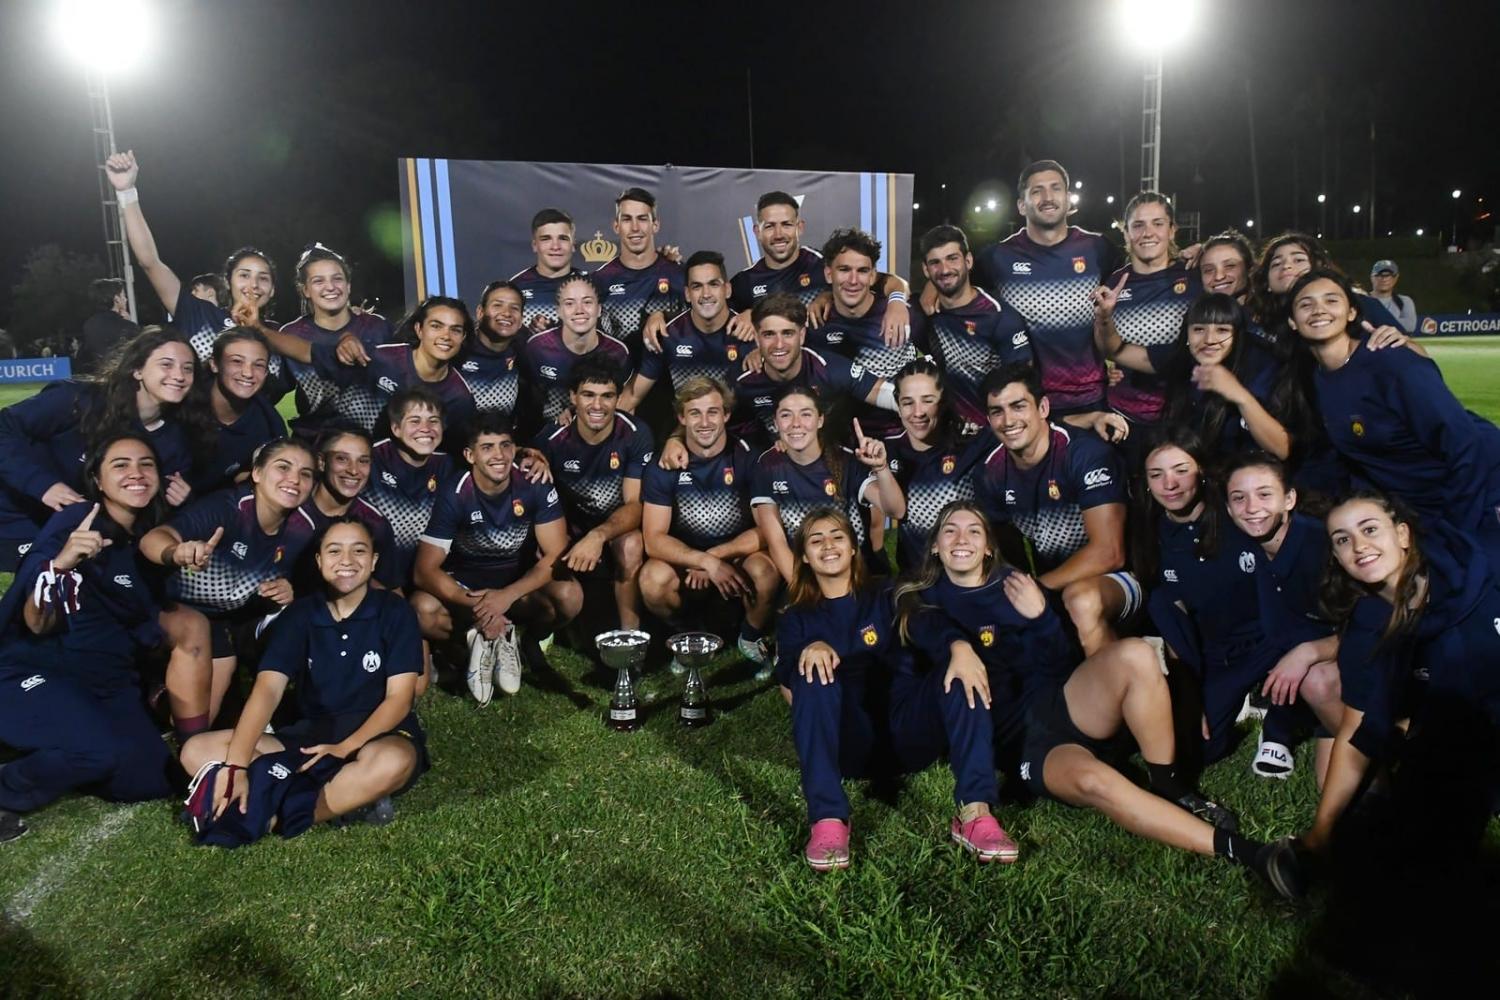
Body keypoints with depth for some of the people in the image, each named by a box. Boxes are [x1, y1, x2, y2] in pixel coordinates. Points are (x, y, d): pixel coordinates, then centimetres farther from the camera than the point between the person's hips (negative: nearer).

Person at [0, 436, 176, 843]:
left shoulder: (150, 537, 6)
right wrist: (60, 563, -38)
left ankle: (57, 762, 18)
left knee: (151, 781, -6)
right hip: (38, 673, -6)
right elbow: (36, 624, -20)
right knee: (103, 751, -32)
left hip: (109, 683, 7)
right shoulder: (73, 522, -13)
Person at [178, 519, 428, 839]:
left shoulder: (394, 612, -5)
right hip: (309, 735, 4)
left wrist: (345, 748, -25)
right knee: (197, 752, -15)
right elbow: (267, 689, -13)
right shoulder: (299, 614, 1)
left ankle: (271, 815, -24)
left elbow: (399, 698, -10)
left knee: (393, 762, -41)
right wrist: (235, 765, -27)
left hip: (379, 734, -4)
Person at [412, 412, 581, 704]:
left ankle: (527, 643, -3)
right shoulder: (454, 494, -19)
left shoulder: (536, 486, -17)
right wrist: (475, 605, -35)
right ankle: (478, 640, -5)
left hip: (520, 578, 1)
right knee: (423, 609, -33)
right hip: (465, 580, 0)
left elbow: (556, 555, -18)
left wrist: (507, 596, -32)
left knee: (569, 594, -31)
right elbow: (424, 570, -21)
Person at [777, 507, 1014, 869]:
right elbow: (791, 689, -3)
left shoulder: (887, 600, 16)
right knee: (814, 672, -27)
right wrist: (810, 650, -27)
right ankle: (828, 820, -41)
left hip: (906, 733, 1)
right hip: (848, 746, -1)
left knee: (958, 674, -23)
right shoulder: (798, 619, 17)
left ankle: (975, 813, -39)